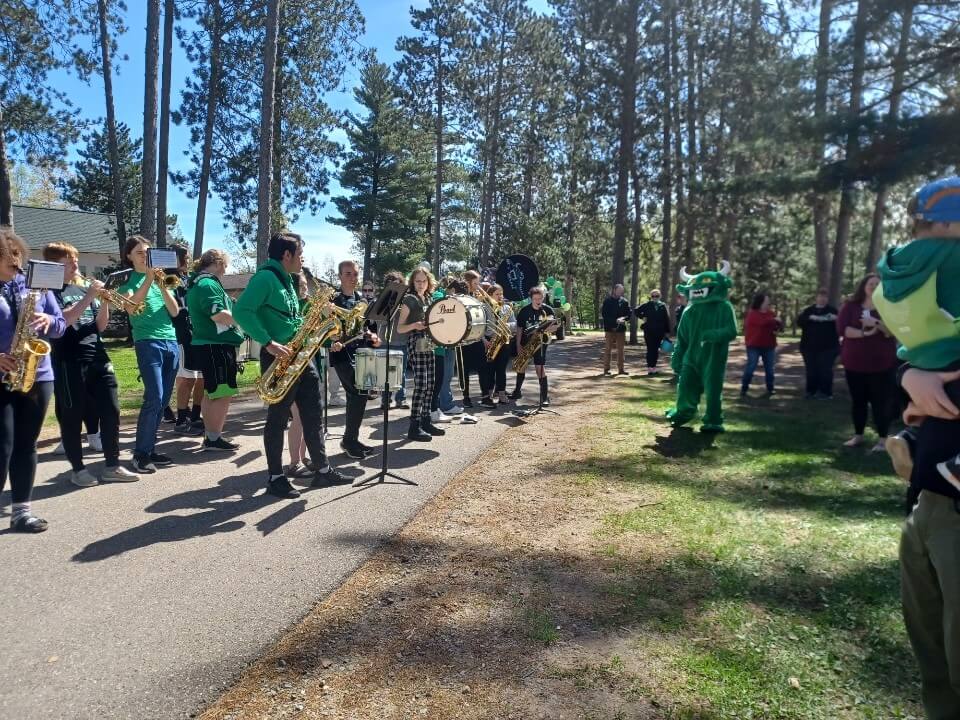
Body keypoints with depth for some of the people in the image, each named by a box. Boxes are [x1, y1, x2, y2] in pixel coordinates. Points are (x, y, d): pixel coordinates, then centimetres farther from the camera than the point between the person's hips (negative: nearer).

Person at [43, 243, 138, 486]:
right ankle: (77, 469, 15)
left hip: (98, 358, 6)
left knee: (111, 412, 4)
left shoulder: (82, 288, 16)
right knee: (72, 417, 3)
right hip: (69, 362, -6)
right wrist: (89, 296, -21)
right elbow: (63, 320, -19)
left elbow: (100, 326, 13)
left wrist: (104, 301, -2)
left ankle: (112, 466, 12)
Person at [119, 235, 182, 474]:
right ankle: (140, 454, -5)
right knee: (154, 398, -14)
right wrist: (149, 278, -19)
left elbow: (174, 311, 5)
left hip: (171, 343, 5)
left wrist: (162, 285, -6)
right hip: (148, 343, -5)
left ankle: (149, 449, 15)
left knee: (163, 401, 6)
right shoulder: (127, 281, 4)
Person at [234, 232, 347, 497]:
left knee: (313, 413, 11)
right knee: (278, 418, -1)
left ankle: (322, 470, 19)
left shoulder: (286, 280, 19)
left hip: (299, 355, 9)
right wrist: (269, 343, -27)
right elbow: (241, 311, -23)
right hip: (279, 357, -9)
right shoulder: (265, 277, -11)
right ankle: (275, 478, 10)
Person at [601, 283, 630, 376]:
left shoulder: (624, 301, 7)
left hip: (621, 328, 3)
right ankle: (606, 369, 5)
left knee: (620, 349, 7)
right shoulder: (607, 301, -3)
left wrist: (623, 318, -15)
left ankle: (620, 369, 12)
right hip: (610, 328, -3)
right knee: (608, 349, 1)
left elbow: (629, 314, 7)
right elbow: (604, 314, -9)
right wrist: (616, 320, -19)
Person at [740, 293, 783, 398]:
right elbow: (762, 322, -26)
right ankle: (744, 389, 1)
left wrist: (778, 328, -11)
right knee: (750, 367, -6)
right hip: (754, 346, -5)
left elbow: (779, 325, 11)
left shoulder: (771, 313, 10)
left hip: (769, 346, 5)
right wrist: (774, 320, -18)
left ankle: (770, 388, 18)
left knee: (769, 368, 9)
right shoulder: (752, 313, -8)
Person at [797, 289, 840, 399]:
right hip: (810, 346, 2)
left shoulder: (832, 310, 4)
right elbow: (799, 321, -5)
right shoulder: (808, 310, 9)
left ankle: (826, 392, 4)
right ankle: (811, 391, 15)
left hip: (828, 346, -2)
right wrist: (810, 318, -21)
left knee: (826, 370, -4)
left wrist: (836, 319, -25)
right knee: (811, 370, 5)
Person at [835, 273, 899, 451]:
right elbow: (841, 328, -10)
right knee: (857, 400, 10)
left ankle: (883, 438, 7)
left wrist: (877, 323, -24)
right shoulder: (850, 306, 3)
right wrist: (864, 333, -20)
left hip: (881, 363, -1)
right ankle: (858, 435, 22)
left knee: (881, 401, -2)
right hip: (854, 362, 1)